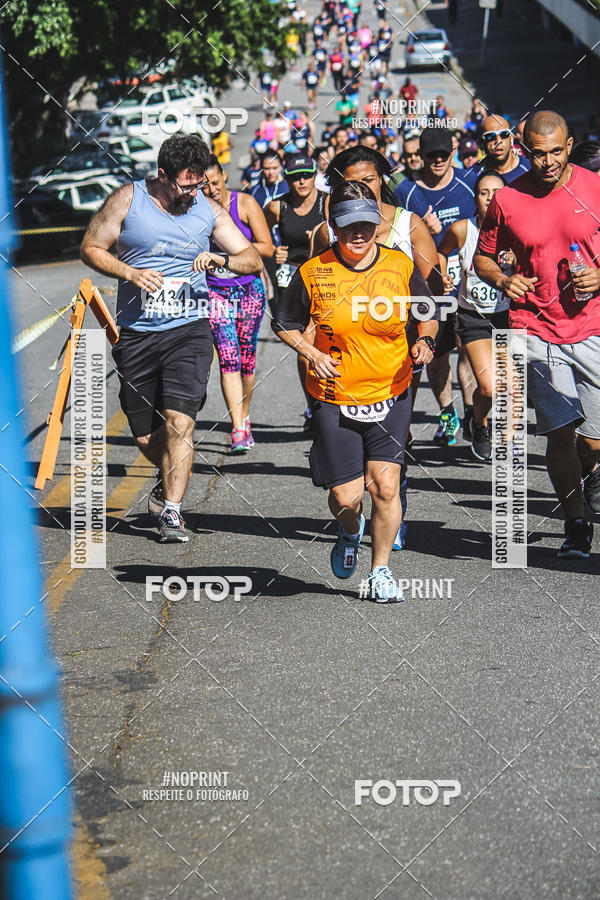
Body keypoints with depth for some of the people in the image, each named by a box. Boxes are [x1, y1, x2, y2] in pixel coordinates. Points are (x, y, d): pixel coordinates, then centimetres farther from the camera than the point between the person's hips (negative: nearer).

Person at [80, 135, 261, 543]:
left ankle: (172, 512, -10)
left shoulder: (209, 210, 4)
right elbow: (91, 248, 4)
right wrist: (130, 273, -12)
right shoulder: (128, 200, -1)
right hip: (137, 334, 1)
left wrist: (222, 259, -16)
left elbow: (253, 260, 6)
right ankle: (170, 478, 39)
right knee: (145, 435, 8)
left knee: (179, 421, -17)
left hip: (189, 330, -1)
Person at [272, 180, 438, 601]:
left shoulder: (401, 266, -1)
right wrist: (312, 354, -11)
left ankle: (381, 570, 10)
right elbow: (286, 326, 6)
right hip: (335, 398, -1)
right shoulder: (313, 272, -6)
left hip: (391, 396, 1)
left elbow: (428, 315, 13)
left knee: (385, 484, -10)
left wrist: (425, 341, -8)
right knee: (345, 497, -1)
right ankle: (350, 534, 36)